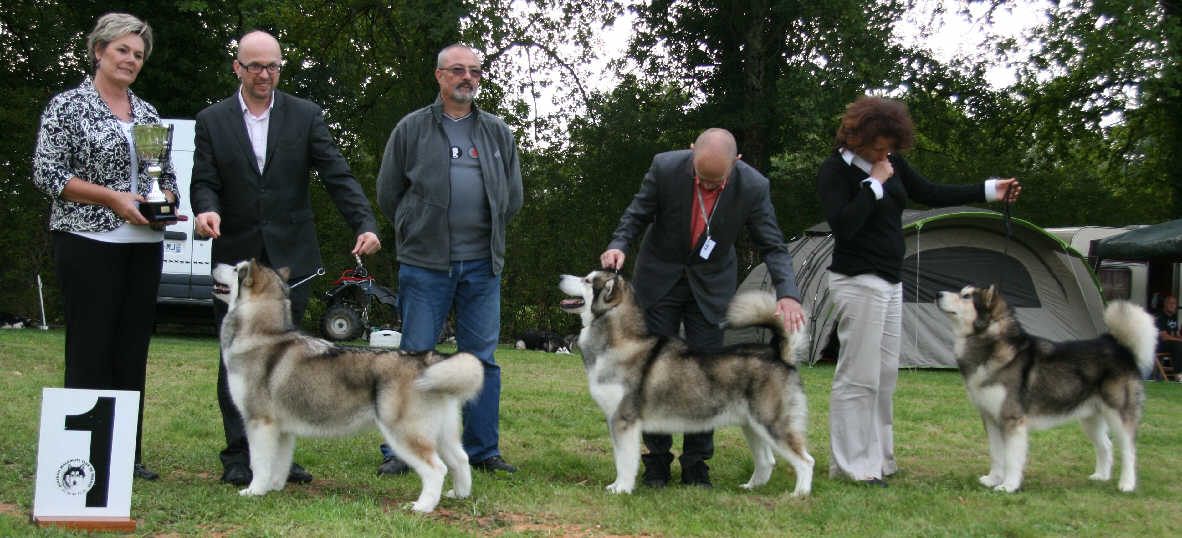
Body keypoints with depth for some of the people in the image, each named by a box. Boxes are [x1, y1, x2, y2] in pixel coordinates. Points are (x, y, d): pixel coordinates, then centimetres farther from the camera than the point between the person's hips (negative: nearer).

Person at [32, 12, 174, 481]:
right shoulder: (68, 105, -1)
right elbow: (47, 172, -8)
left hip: (144, 246, 6)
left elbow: (168, 175, 22)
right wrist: (113, 198, -15)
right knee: (91, 348, -4)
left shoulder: (148, 114, 16)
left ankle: (128, 454, 12)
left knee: (133, 349, 6)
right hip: (88, 243, -6)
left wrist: (164, 200, -1)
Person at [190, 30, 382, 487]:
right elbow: (204, 182, 0)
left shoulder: (305, 117, 4)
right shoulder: (212, 121, 5)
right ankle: (238, 457, 7)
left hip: (289, 256, 1)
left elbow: (337, 175, -3)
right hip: (236, 257, 0)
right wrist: (206, 209, -24)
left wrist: (365, 225, -18)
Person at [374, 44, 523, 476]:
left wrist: (486, 234, 11)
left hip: (482, 265, 3)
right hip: (425, 263, -3)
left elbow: (513, 196, 17)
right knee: (415, 357, -1)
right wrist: (419, 233, 7)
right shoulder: (411, 129, 5)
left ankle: (482, 450, 14)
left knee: (482, 359, 6)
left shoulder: (498, 133, 13)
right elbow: (388, 192, 8)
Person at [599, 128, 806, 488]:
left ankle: (696, 463, 9)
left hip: (711, 283, 0)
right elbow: (637, 214, -6)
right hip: (660, 278, 0)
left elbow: (773, 247, -13)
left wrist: (787, 293, -29)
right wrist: (619, 245, -26)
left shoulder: (753, 186, -20)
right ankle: (657, 458, 11)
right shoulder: (666, 167, -21)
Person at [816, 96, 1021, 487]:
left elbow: (928, 193, 19)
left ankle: (876, 457, 21)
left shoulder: (892, 163, 10)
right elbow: (843, 226, -25)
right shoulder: (835, 171, -13)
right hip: (858, 281, -9)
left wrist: (988, 191, 17)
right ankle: (850, 465, 0)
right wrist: (875, 184, -21)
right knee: (857, 374, -7)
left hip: (889, 282, 9)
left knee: (884, 373, 12)